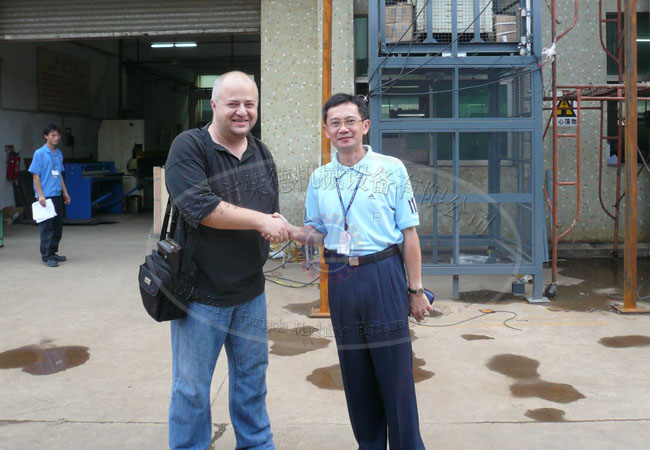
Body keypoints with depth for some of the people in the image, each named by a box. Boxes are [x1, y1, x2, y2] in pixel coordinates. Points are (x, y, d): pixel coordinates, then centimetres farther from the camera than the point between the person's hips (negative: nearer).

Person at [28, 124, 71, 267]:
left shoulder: (59, 154, 11)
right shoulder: (39, 153, -8)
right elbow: (35, 175, -10)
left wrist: (65, 192, 17)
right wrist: (40, 195, -16)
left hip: (57, 195, 7)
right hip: (46, 196, -7)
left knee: (58, 226, 12)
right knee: (47, 227, -4)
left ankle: (53, 252, 24)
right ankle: (46, 256, 1)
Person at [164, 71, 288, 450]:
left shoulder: (262, 153, 9)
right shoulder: (189, 147, -11)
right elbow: (200, 207, -24)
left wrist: (279, 227, -5)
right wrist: (260, 221, -20)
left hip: (250, 292, 6)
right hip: (200, 293, -5)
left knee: (252, 380, 18)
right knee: (192, 389, 7)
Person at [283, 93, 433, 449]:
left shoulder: (391, 169, -3)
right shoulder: (319, 178, 7)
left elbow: (409, 233, -1)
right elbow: (316, 234, 13)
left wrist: (415, 289, -2)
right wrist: (289, 230, -9)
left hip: (383, 276, -3)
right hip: (341, 281, 3)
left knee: (395, 372, 2)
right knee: (355, 373, 12)